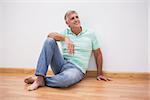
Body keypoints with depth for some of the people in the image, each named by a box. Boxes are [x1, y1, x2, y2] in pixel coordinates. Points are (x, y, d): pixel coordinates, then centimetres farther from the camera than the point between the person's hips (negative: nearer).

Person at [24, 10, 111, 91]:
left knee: (69, 77, -40)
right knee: (49, 41, -19)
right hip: (61, 64, 3)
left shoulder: (90, 34, 5)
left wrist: (100, 73, 9)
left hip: (76, 69, -2)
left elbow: (98, 54, 9)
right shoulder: (65, 33, 9)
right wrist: (65, 38, -27)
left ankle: (42, 81, -13)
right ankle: (40, 78, -22)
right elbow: (50, 35, -10)